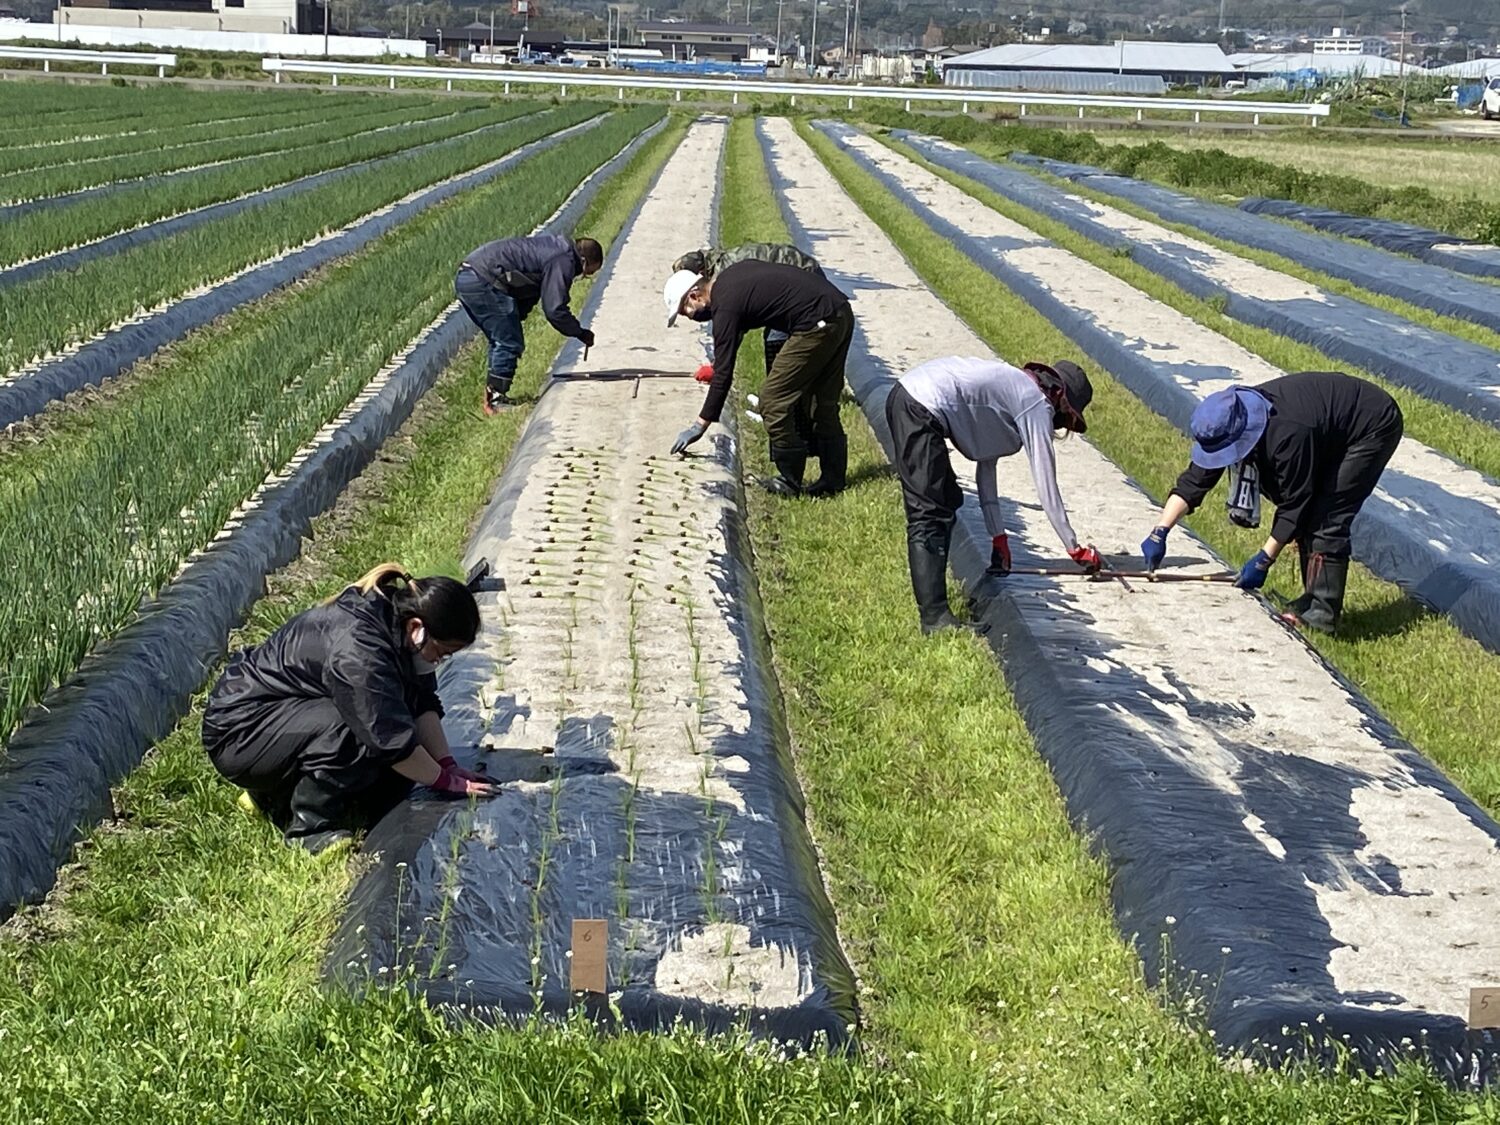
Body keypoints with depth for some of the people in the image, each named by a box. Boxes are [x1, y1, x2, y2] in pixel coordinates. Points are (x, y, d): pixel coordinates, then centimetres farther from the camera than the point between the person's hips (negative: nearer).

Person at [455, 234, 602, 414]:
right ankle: (497, 400, 0)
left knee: (500, 342, 20)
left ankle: (492, 396, 25)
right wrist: (581, 333, -1)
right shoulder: (563, 261, -10)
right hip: (482, 282, -10)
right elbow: (554, 309, -13)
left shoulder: (555, 247, 21)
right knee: (510, 344, -3)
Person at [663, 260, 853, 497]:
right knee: (824, 404, 17)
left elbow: (723, 372, -9)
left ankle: (791, 481, 5)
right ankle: (833, 480, 20)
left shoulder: (725, 305, -9)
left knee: (774, 401, -1)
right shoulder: (730, 276, 16)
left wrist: (700, 425, -4)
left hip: (817, 324, -10)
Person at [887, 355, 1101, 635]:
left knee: (947, 502, 18)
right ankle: (934, 617, -14)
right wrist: (1075, 549, 10)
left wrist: (998, 536, 29)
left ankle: (932, 600, 21)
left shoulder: (1014, 387, 26)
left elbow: (986, 465, 29)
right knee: (930, 516, -11)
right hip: (921, 411, -10)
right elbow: (1047, 487, 1)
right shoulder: (1038, 406, 1)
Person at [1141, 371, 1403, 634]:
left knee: (1327, 518, -15)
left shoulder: (1287, 434, -39)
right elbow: (1194, 480, -12)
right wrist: (1159, 532, -20)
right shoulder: (1229, 425, -16)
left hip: (1375, 427, -8)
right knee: (1308, 515, 4)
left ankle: (1323, 612, -10)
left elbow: (1294, 504, -30)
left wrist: (1263, 560, -26)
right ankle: (1315, 598, 14)